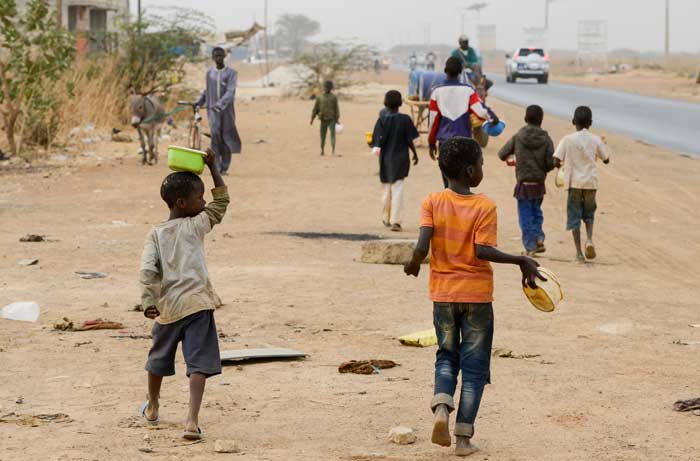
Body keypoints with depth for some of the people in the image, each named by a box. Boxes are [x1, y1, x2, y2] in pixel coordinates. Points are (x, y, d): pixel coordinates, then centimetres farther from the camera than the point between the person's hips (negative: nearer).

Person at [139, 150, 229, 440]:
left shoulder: (155, 235, 6)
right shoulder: (196, 225, 2)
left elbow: (147, 270, -6)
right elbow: (222, 201, 13)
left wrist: (148, 302, -11)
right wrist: (213, 167, 12)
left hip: (167, 308, 3)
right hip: (197, 304, -3)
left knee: (159, 358, 24)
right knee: (198, 363, -8)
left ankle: (152, 408, 44)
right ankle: (192, 419, -24)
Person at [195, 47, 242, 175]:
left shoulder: (231, 73, -2)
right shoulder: (209, 73, 10)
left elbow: (230, 92, -14)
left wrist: (220, 104, -28)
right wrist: (199, 102, 12)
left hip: (226, 109, -2)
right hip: (212, 109, 2)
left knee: (226, 136, 1)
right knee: (215, 135, -14)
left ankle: (225, 167, 12)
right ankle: (216, 167, -16)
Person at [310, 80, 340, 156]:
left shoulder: (334, 97, 1)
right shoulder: (319, 97, 7)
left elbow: (337, 109, 0)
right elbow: (315, 108, 9)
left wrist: (337, 119, -6)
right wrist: (312, 119, 6)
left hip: (331, 119, -2)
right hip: (323, 120, 2)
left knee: (332, 134, -11)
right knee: (322, 135, 5)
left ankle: (333, 151, -15)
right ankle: (322, 150, 18)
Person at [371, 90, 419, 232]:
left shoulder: (382, 120, -5)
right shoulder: (405, 119, -7)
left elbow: (379, 141, -10)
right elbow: (409, 140, -6)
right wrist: (415, 153, 8)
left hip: (386, 158, 2)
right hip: (401, 158, -2)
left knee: (387, 189, 17)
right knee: (398, 189, -4)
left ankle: (387, 218, 30)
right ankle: (395, 220, -15)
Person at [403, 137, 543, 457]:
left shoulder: (432, 203, -5)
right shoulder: (485, 206, -11)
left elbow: (422, 246, -15)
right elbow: (482, 251, -21)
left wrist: (414, 264, 6)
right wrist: (521, 261, -13)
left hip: (443, 293, 2)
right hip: (477, 294, -2)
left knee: (447, 356, 20)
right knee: (474, 365, 8)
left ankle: (441, 407, -8)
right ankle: (463, 437, 5)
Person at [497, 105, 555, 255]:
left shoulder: (518, 137, -7)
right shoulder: (546, 139, -6)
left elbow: (502, 154, -1)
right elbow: (551, 163, -8)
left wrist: (510, 158, 21)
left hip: (523, 184, -2)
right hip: (539, 184, 2)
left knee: (526, 215, 6)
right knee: (536, 212, 21)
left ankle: (530, 245, 5)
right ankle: (539, 238, 7)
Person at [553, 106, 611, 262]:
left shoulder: (568, 140, -7)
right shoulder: (596, 140, -2)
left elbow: (556, 161, -11)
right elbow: (606, 160, 9)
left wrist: (559, 165, 12)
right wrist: (603, 145, 26)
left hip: (574, 183, -2)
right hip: (591, 183, 2)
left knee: (574, 217, 6)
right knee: (589, 213, 21)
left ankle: (579, 252, 0)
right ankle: (589, 239, -5)